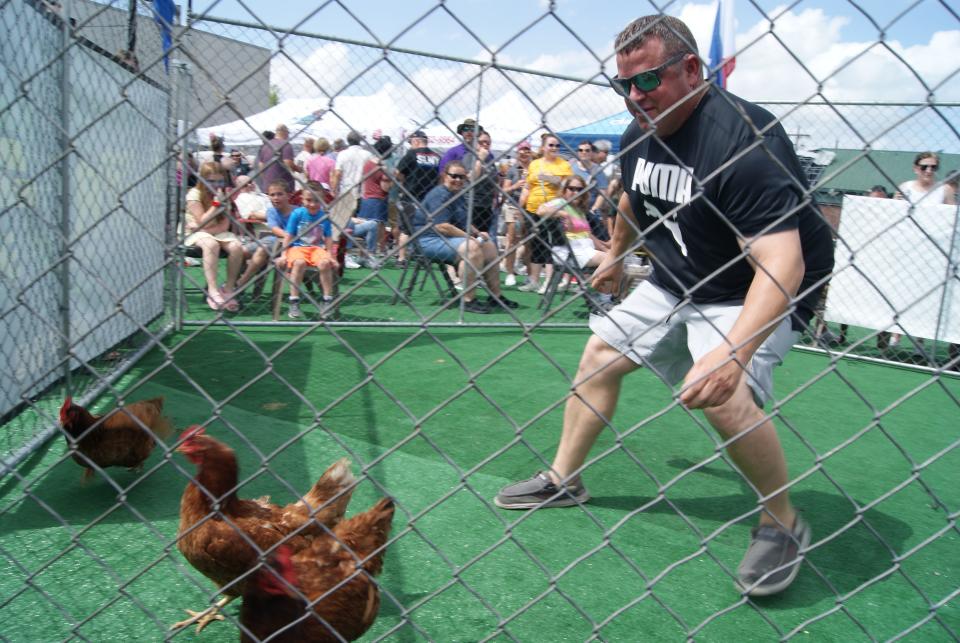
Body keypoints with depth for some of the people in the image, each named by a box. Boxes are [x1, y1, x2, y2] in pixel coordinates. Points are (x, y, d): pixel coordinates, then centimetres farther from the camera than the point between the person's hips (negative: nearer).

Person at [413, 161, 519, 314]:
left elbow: (463, 222, 24)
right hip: (431, 240, -11)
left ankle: (496, 295, 17)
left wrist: (477, 233, 5)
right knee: (471, 247, -32)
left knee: (489, 247, 9)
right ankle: (468, 300, -30)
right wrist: (469, 237, -21)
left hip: (453, 237, 11)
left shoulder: (458, 195, 15)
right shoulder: (440, 195, -16)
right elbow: (441, 226, -26)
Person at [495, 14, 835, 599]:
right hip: (677, 281, 8)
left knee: (725, 397, -29)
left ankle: (784, 525, -2)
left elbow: (782, 264, -40)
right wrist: (617, 256, 32)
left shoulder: (743, 139, -31)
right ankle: (563, 480, 26)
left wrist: (732, 354, -53)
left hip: (758, 293, -8)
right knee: (600, 354, 8)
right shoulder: (639, 137, -5)